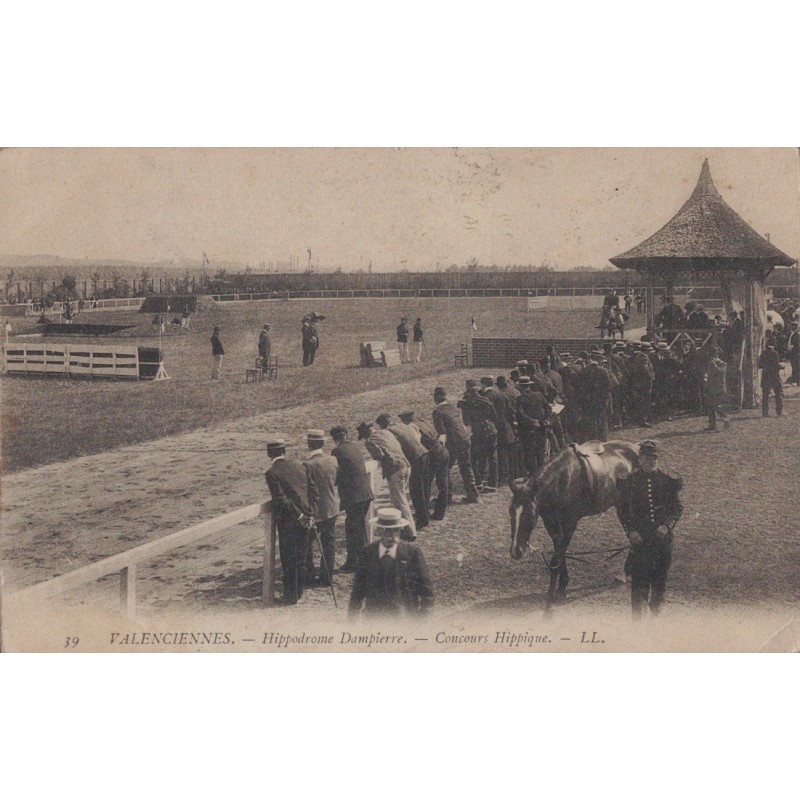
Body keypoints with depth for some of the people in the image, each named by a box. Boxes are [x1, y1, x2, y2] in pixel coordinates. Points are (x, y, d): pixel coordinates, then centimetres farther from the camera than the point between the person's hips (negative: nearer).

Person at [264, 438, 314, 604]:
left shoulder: (271, 473, -12)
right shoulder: (298, 465, 5)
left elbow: (281, 499, -18)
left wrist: (299, 516, -12)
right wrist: (310, 515, 7)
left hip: (287, 521, -5)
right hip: (305, 517, 6)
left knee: (288, 561, 5)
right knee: (301, 558, 16)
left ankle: (290, 596, 13)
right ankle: (299, 592, 27)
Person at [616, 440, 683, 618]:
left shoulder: (668, 481, 2)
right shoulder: (629, 481, 1)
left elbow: (678, 508, 5)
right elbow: (622, 509, 4)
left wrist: (667, 526, -11)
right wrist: (630, 531, -8)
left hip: (662, 536, 1)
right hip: (639, 537, -1)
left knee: (660, 579, 9)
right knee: (638, 579, -6)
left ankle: (656, 615, 23)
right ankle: (637, 618, -1)